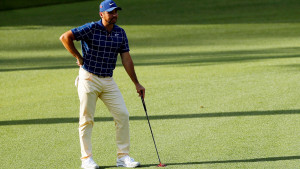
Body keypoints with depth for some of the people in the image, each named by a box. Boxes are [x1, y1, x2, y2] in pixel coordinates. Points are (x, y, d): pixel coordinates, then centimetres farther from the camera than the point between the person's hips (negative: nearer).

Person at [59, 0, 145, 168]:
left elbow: (126, 58, 6)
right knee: (87, 119, 1)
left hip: (109, 80, 5)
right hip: (89, 78, -5)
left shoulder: (120, 33, 4)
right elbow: (65, 37, -14)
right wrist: (79, 57, -8)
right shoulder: (91, 28, -12)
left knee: (123, 115, -3)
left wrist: (137, 83, 5)